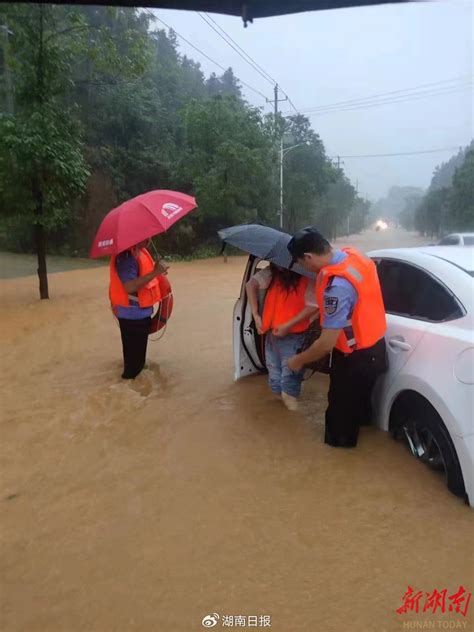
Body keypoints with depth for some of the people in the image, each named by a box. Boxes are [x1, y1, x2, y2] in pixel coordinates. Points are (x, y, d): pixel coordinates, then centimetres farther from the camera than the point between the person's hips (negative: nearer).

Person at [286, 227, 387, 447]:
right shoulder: (353, 255, -7)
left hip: (356, 358, -9)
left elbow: (327, 343, -29)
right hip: (373, 346, 9)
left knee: (342, 409, 14)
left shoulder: (337, 286, -35)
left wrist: (299, 360, -13)